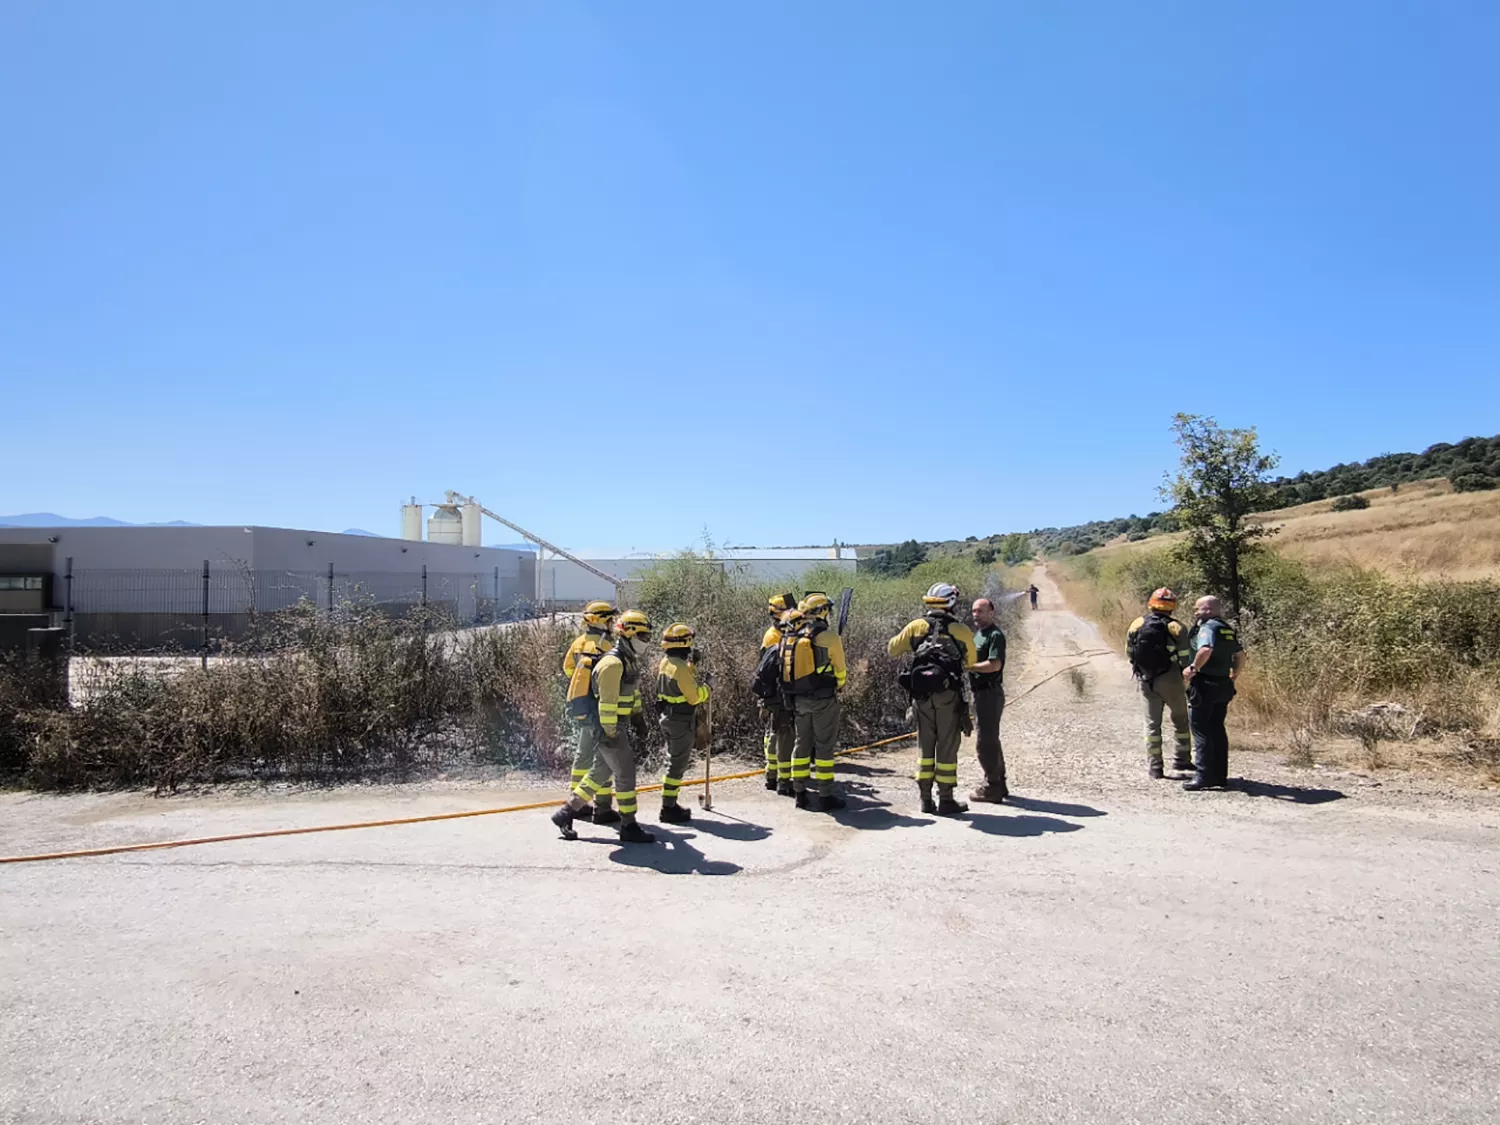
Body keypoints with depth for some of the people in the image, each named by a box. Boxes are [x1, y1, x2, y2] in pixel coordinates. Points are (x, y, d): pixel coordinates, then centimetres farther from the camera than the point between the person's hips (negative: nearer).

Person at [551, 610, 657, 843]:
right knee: (625, 774, -4)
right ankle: (629, 827, 6)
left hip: (621, 725, 10)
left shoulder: (630, 661, 13)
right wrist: (610, 732, -22)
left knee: (600, 772, 15)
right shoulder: (612, 663, -20)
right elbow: (607, 701, -22)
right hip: (610, 727, -10)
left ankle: (566, 813, 25)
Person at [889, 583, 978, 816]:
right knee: (947, 746, 4)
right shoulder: (961, 631, -3)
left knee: (925, 744, 12)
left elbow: (892, 650, 12)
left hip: (921, 694, 3)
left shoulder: (917, 626, 2)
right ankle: (946, 800, 8)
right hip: (948, 694, -3)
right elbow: (970, 663, 10)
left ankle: (926, 799, 16)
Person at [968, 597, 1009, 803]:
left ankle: (992, 787, 1)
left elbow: (995, 664, -25)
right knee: (990, 739, 17)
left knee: (984, 741, -6)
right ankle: (998, 784, 28)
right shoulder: (978, 633, 15)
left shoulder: (995, 635, -14)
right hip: (981, 693, 10)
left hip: (990, 693, -10)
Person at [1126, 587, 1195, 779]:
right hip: (1170, 679, -2)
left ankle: (1154, 765, 8)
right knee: (1180, 719, 17)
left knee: (1152, 722, 9)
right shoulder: (1176, 627, -9)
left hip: (1145, 680, 2)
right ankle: (1182, 759, 22)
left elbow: (1129, 653, 5)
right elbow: (1186, 658, -10)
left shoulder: (1136, 625, 0)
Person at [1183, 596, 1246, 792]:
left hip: (1205, 684, -9)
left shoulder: (1208, 627, -14)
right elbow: (1240, 655, 19)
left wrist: (1193, 668, -21)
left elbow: (1206, 649, -32)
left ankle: (1203, 776, -4)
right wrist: (1235, 674, 30)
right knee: (1217, 729, 14)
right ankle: (1220, 775, 18)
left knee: (1201, 730, -3)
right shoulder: (1228, 629, 13)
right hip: (1224, 685, 9)